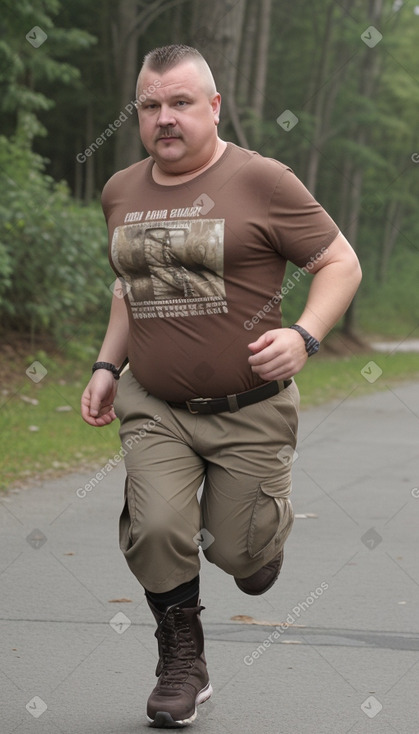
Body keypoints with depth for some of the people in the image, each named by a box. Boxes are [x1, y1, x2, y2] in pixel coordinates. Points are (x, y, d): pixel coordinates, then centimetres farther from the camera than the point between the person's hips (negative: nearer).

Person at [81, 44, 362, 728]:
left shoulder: (261, 180, -8)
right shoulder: (121, 192, 9)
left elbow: (342, 264, -5)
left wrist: (303, 336, -20)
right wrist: (106, 366, 16)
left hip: (249, 410, -3)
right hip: (154, 408, 3)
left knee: (238, 553, 2)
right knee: (155, 531, -17)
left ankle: (265, 521, 41)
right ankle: (183, 663, 6)